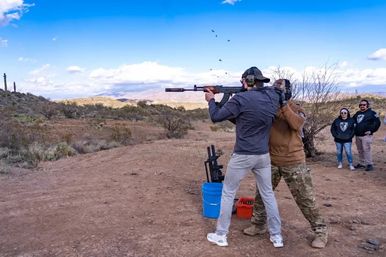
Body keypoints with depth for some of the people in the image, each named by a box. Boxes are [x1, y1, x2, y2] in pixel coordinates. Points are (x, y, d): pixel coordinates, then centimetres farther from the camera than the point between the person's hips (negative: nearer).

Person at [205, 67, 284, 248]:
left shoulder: (241, 99, -16)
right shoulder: (273, 96, 3)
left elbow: (216, 117, -8)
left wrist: (211, 100, 8)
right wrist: (228, 102, 12)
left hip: (242, 156, -5)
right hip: (263, 156, 5)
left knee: (228, 193, 10)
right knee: (268, 194, 17)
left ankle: (221, 235, 20)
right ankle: (277, 236, 25)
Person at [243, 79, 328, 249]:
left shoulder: (297, 109, -4)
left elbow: (296, 124, -24)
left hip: (293, 162, -3)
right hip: (271, 161, 4)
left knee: (305, 198, 3)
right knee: (262, 193, 8)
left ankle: (320, 231, 19)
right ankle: (258, 225, 25)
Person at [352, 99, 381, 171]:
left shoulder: (372, 113, -3)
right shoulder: (357, 113, 16)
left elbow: (377, 122, -9)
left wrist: (371, 130, -12)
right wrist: (354, 130, 16)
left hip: (366, 135, -7)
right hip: (357, 135, 7)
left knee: (366, 149, -11)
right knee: (360, 150, 12)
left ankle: (369, 164, -6)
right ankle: (362, 163, 21)